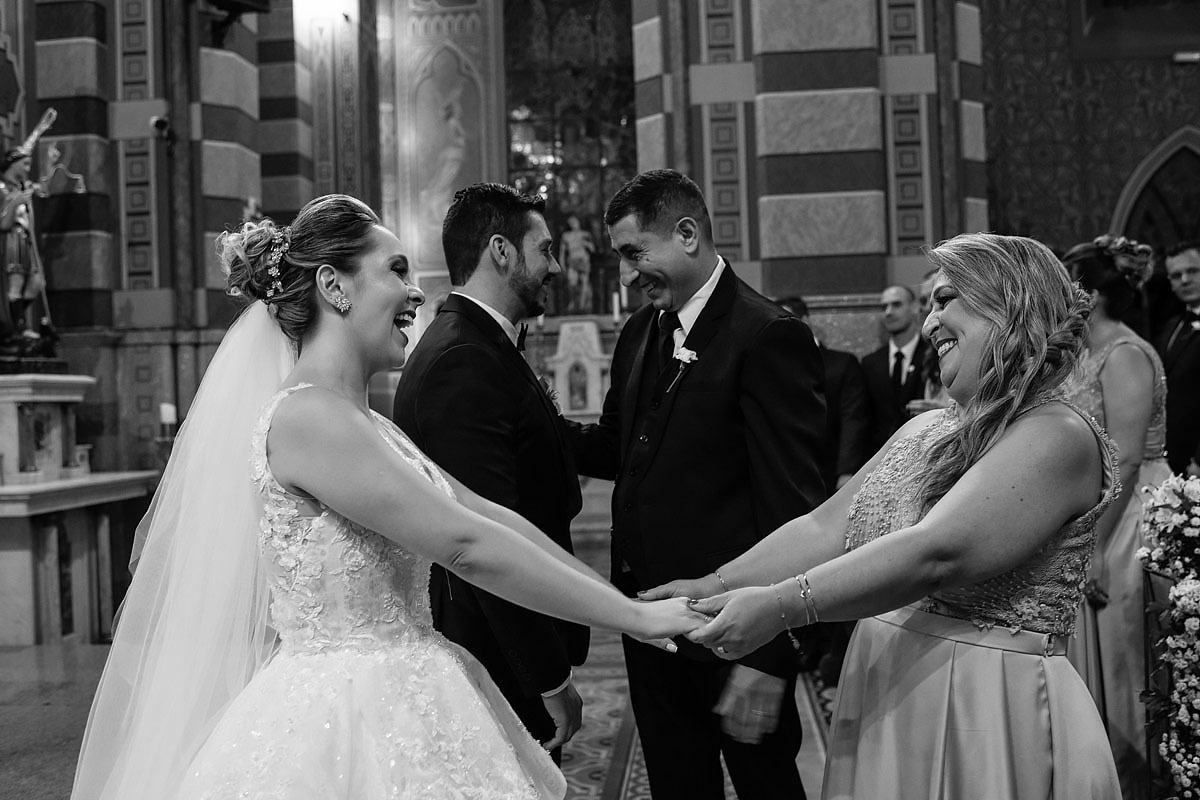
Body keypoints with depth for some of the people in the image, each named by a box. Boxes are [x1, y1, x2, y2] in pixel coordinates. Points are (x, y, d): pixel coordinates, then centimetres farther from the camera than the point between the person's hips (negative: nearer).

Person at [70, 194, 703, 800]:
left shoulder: (362, 424, 10)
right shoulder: (306, 416, -19)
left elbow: (490, 516, 10)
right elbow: (464, 545, -22)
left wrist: (616, 592, 8)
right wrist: (635, 616, -16)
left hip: (400, 709, 9)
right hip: (343, 722, -9)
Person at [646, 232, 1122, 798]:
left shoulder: (1057, 438, -14)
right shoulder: (924, 431, 11)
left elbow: (936, 553, -25)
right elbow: (827, 528, 6)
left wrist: (781, 605, -29)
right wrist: (717, 585, -5)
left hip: (989, 717, -7)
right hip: (880, 706, 7)